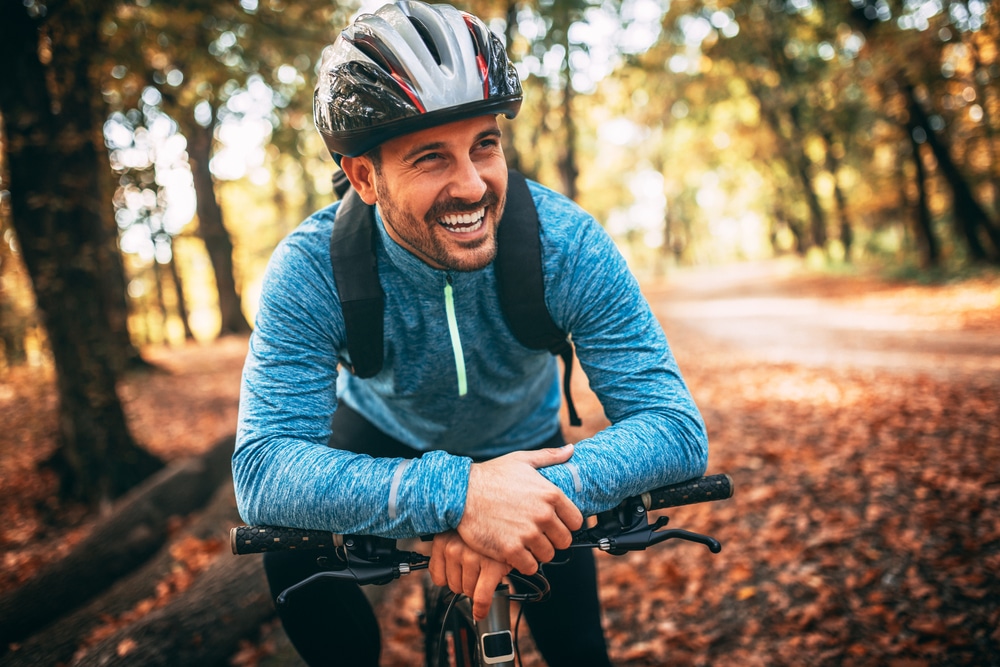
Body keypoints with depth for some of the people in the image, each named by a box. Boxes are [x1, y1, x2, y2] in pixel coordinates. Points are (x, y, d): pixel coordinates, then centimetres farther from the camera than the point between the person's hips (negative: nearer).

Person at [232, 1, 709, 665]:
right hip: (381, 437, 0)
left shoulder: (567, 244, -31)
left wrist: (540, 490, -52)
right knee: (292, 552, -24)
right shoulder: (312, 270, -32)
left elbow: (678, 425, -33)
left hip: (524, 444, 1)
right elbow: (263, 468, -39)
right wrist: (454, 494, -55)